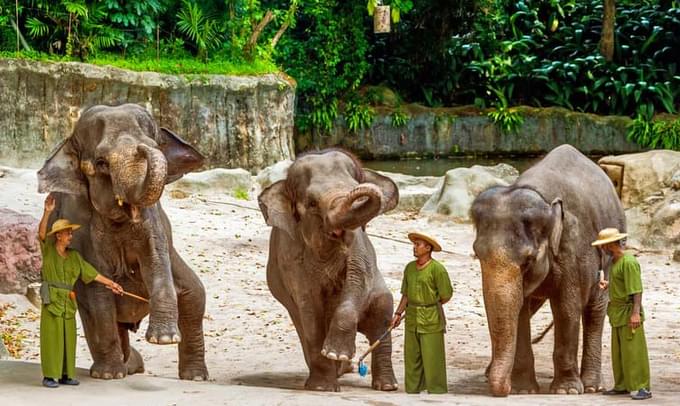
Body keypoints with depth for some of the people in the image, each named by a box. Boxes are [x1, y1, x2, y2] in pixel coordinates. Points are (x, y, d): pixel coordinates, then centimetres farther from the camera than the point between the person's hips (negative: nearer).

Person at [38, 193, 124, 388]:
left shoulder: (74, 256, 13)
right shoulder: (48, 249, -1)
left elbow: (92, 273, 16)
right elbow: (41, 233, -19)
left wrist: (111, 284, 13)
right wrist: (47, 212, -33)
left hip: (67, 302, 6)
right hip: (51, 299, -6)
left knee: (68, 337, 6)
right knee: (51, 337, -6)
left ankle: (65, 374, 12)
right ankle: (49, 376, -4)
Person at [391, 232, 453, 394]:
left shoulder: (437, 269, -11)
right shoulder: (410, 267, 10)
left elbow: (446, 296, -8)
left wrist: (430, 306, 3)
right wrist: (398, 314, 6)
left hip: (431, 320, -6)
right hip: (412, 320, 6)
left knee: (432, 359, -5)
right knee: (412, 357, 8)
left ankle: (437, 392, -1)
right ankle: (412, 390, 15)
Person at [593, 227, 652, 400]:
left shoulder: (629, 262, -18)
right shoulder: (616, 261, 12)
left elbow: (637, 289, -22)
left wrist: (636, 313, -27)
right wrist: (608, 284, 14)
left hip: (629, 313, -10)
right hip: (618, 313, 10)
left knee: (633, 351, -8)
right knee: (618, 352, 13)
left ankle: (641, 388, -6)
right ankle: (622, 386, 21)